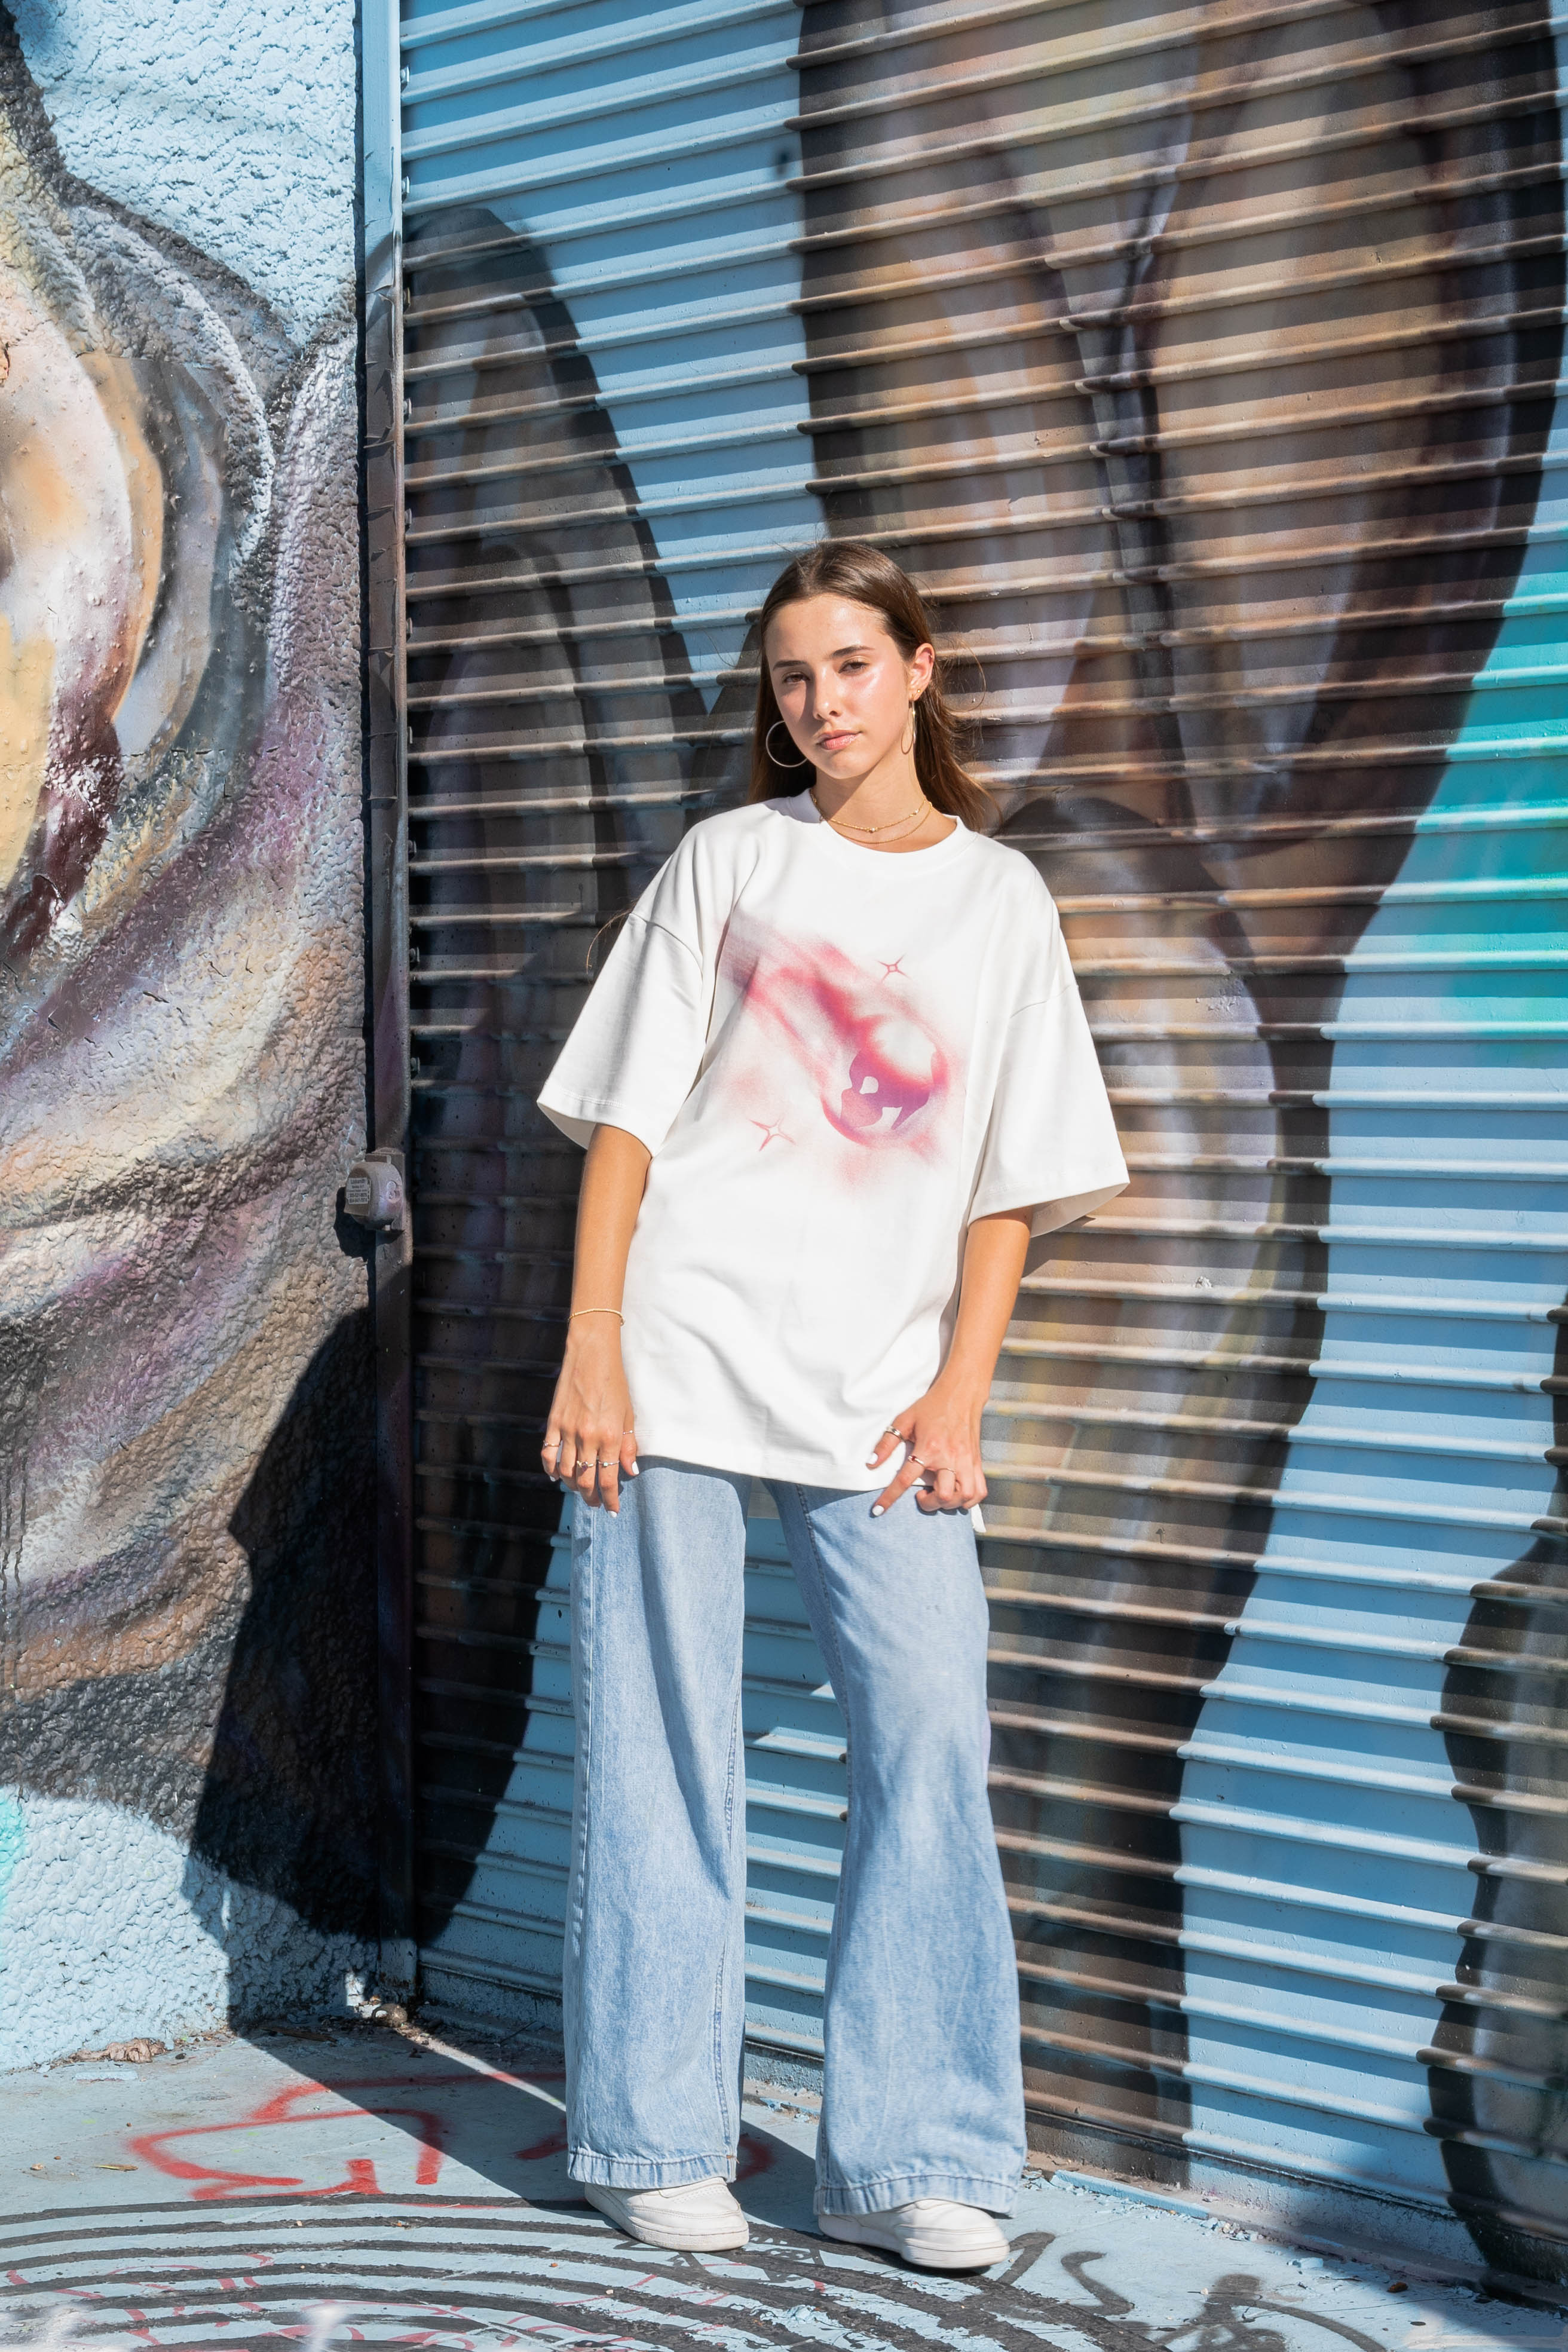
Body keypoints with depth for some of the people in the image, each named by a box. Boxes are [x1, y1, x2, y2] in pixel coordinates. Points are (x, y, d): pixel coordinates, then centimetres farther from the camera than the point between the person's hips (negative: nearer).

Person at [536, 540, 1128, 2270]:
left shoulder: (1002, 898, 13)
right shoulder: (731, 860, 9)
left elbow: (1011, 1182, 9)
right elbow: (628, 1118, 4)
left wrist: (959, 1390, -2)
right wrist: (590, 1349, -6)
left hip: (878, 1384, 1)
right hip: (677, 1350, -1)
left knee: (930, 1734, -7)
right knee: (662, 1744, 1)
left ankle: (906, 2161, 3)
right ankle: (652, 2147, 13)